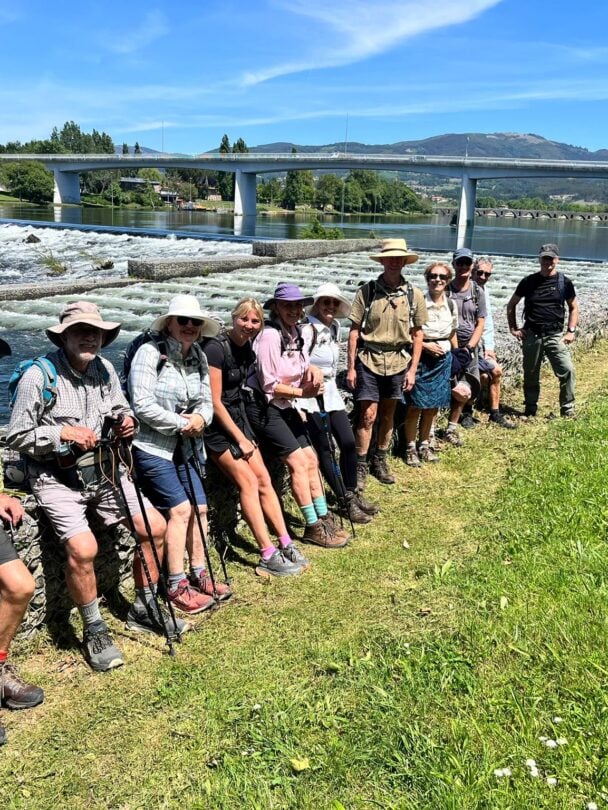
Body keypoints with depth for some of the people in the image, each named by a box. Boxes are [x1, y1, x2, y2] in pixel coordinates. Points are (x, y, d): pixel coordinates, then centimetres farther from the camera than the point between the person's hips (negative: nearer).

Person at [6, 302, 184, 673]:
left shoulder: (105, 369, 3)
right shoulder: (38, 376, -14)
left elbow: (121, 409, 18)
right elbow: (16, 436, -10)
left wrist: (126, 421, -5)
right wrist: (63, 433, -21)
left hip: (102, 469, 6)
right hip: (56, 478, -6)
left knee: (155, 527, 0)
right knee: (82, 548, -25)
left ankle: (144, 610, 20)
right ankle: (94, 631, 0)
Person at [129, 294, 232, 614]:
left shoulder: (199, 357, 8)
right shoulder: (150, 352, -14)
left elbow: (206, 401, 9)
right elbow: (142, 404, -20)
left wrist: (200, 418, -14)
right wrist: (182, 423, -16)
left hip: (186, 448, 7)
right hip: (153, 448, -7)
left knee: (199, 508, 6)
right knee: (180, 509, -11)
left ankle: (198, 575, 22)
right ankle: (176, 586, 2)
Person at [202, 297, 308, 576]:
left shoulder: (247, 349, 4)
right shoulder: (216, 348, -19)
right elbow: (214, 402, -19)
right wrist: (240, 438, -15)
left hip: (238, 416, 8)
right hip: (216, 424, -8)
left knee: (263, 478, 1)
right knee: (248, 481, -13)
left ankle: (286, 545, 8)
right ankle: (268, 558, -9)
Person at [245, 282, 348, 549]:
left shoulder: (296, 332, 6)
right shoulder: (269, 336, -19)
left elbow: (302, 366, 13)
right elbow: (270, 385, -19)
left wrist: (312, 370, -9)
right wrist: (302, 393, -12)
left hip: (286, 407, 9)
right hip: (263, 407, -9)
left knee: (311, 460, 8)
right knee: (298, 463, -9)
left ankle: (324, 519, 19)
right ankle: (313, 527, 2)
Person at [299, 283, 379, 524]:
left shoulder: (334, 327, 9)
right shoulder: (308, 330, -15)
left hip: (331, 391, 7)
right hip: (312, 395, -7)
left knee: (348, 442, 5)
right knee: (325, 449, 1)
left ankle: (352, 494, 21)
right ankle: (347, 502, 10)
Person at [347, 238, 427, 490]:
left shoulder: (414, 295, 2)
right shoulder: (367, 291, -5)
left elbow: (417, 334, 7)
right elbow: (354, 330, -3)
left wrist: (412, 369, 2)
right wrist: (351, 367, -5)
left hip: (398, 361, 3)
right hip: (368, 359, -2)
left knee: (388, 415, 13)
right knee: (368, 415, -3)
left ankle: (380, 461, 29)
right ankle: (361, 466, 11)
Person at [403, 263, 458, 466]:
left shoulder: (451, 304, 6)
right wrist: (425, 345, -17)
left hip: (443, 360, 5)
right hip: (421, 358, -5)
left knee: (432, 407, 13)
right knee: (415, 406, -1)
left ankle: (424, 445, 27)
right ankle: (410, 448, 13)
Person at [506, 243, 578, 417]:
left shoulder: (564, 282, 2)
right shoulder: (528, 282, 3)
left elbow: (573, 308, 12)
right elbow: (511, 305, 13)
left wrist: (571, 331, 1)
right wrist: (513, 328, 5)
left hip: (555, 335, -1)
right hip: (531, 335, 1)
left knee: (568, 371, -14)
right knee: (530, 375, 9)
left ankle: (568, 410, -4)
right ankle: (530, 410, 23)